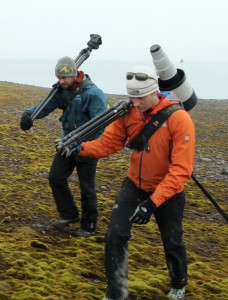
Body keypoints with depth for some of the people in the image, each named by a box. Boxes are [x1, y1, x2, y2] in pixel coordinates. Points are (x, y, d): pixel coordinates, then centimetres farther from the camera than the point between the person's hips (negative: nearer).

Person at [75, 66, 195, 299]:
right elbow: (108, 142, -9)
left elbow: (181, 170, -29)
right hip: (134, 185, 3)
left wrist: (153, 202, -34)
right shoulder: (128, 114, -11)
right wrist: (81, 148, -30)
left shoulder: (179, 119, -27)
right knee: (115, 235, -7)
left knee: (172, 242, 15)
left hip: (168, 191, -3)